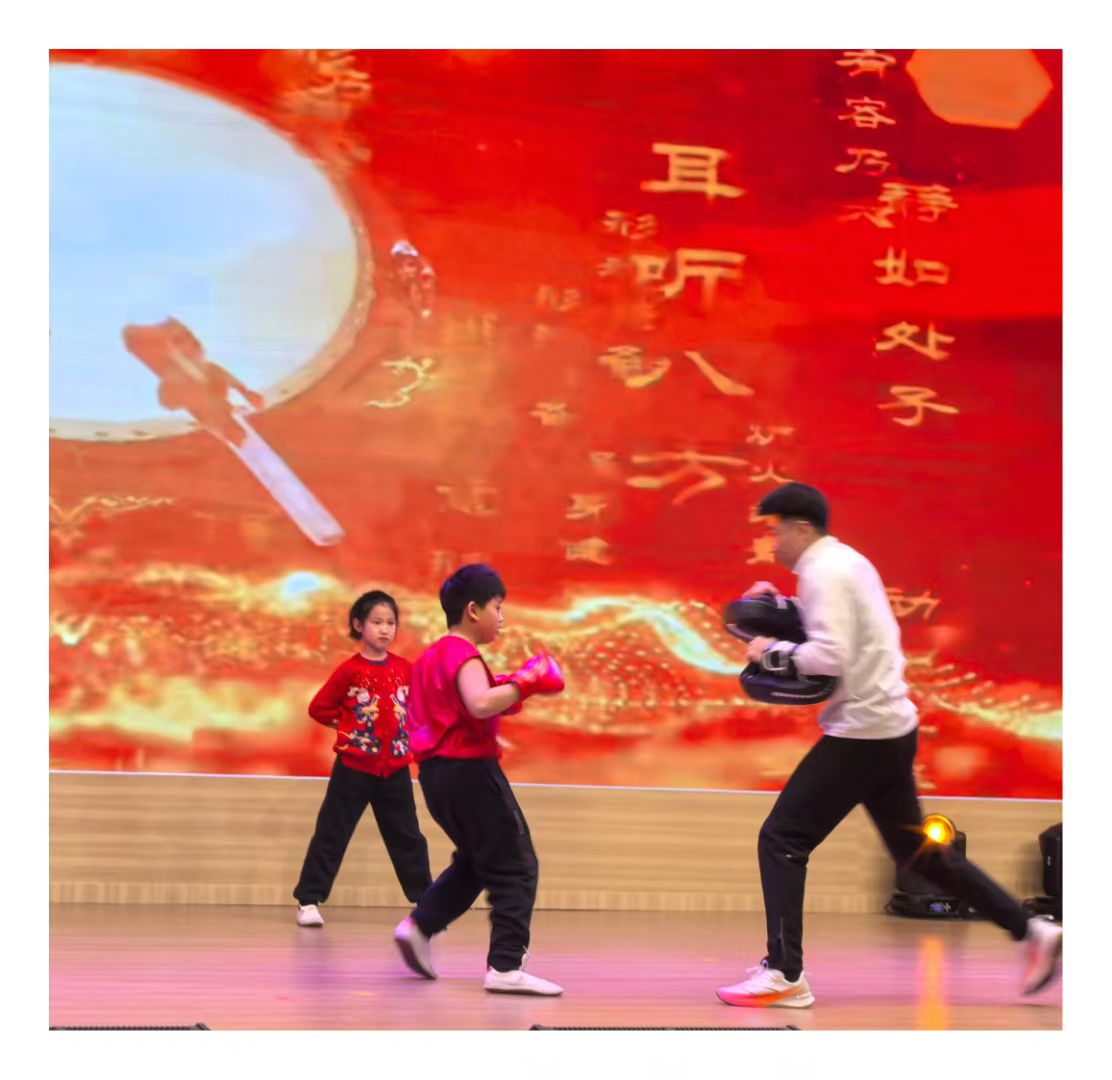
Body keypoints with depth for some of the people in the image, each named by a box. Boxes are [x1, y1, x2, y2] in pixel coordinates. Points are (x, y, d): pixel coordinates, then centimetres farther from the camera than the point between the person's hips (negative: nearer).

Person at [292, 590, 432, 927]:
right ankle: (308, 901, 6)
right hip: (354, 768, -3)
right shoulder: (349, 671, -8)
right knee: (331, 835, 1)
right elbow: (318, 708, -2)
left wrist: (407, 730, 2)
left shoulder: (404, 669, 2)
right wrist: (348, 725, -3)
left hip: (395, 770, 3)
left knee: (408, 838, 11)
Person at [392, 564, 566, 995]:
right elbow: (481, 705, -32)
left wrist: (506, 691, 18)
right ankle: (506, 967, -9)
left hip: (436, 770, 10)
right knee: (515, 866, -4)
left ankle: (419, 926, 17)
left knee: (476, 861, 25)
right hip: (469, 770, -10)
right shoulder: (464, 657, -14)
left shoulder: (432, 655, 16)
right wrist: (526, 681, -22)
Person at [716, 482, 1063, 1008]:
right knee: (915, 849, 18)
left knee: (781, 840, -6)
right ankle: (1030, 930, 18)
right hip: (891, 727, 10)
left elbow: (831, 657, -25)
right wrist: (778, 607, 13)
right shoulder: (846, 561, 14)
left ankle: (784, 973, -9)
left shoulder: (825, 571, -14)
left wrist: (772, 651, -13)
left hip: (862, 735, -10)